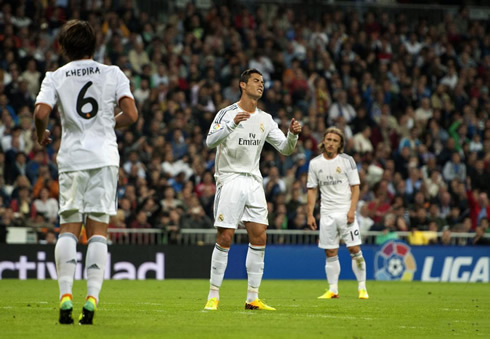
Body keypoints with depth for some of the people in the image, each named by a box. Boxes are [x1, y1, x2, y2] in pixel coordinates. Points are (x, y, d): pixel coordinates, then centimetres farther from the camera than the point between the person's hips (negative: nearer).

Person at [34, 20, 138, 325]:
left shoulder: (55, 77, 4)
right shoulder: (112, 74, 6)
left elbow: (41, 113, -10)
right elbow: (131, 115, -2)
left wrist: (41, 135, 11)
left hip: (71, 158, 0)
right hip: (104, 157, 0)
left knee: (69, 228, 5)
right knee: (98, 230, 1)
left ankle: (65, 296, -7)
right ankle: (92, 299, -8)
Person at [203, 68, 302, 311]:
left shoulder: (265, 119, 12)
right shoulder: (227, 113, -6)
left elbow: (285, 148, 11)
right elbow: (210, 141, -20)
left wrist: (292, 135, -10)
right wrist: (232, 124, -34)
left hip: (254, 182, 5)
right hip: (230, 180, -5)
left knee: (259, 237, -1)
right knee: (225, 238, -8)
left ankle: (253, 298, 4)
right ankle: (213, 297, -1)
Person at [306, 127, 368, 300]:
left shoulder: (347, 160, 0)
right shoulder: (315, 163, 7)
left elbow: (355, 187, 0)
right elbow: (312, 190, 10)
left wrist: (351, 210, -12)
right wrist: (310, 214, 3)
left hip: (345, 212, -2)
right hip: (327, 214, 2)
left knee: (355, 249, -8)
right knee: (330, 253, 2)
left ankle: (362, 288, -1)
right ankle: (333, 290, 7)